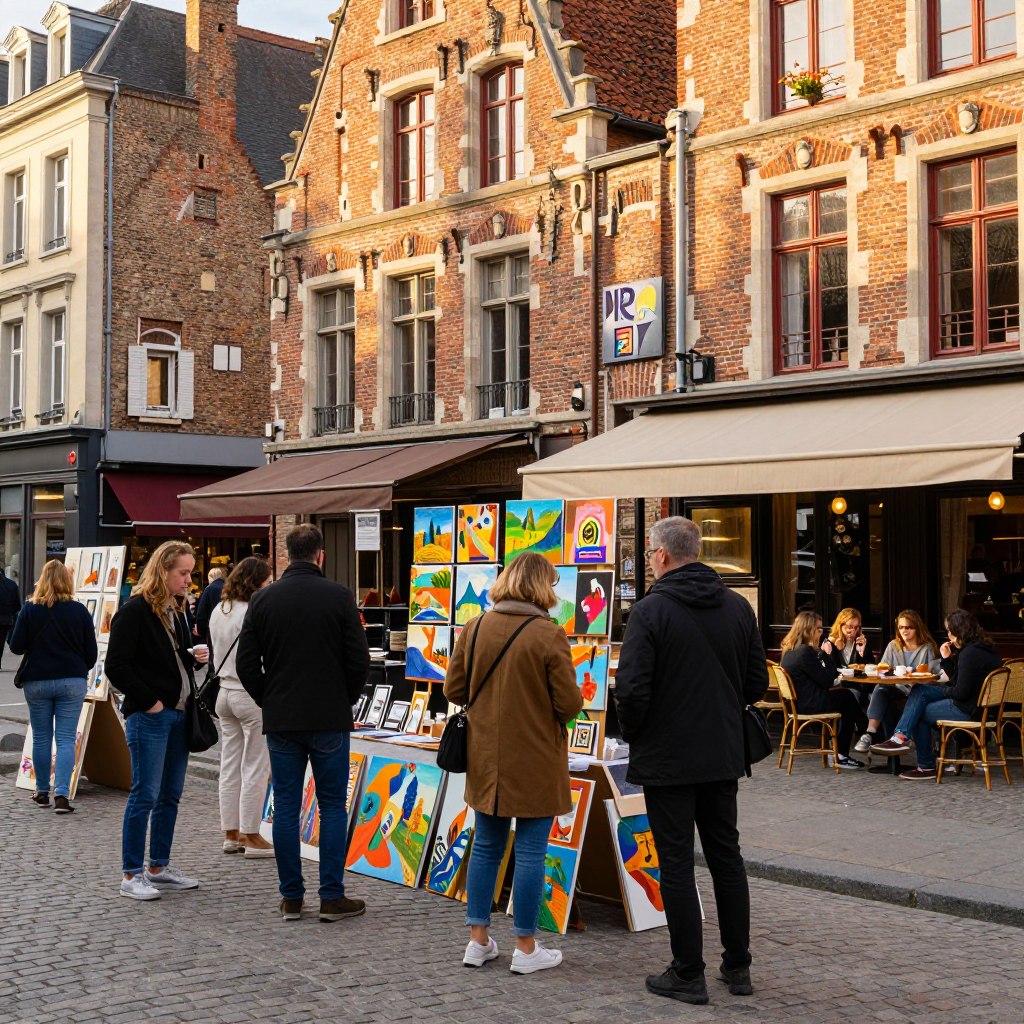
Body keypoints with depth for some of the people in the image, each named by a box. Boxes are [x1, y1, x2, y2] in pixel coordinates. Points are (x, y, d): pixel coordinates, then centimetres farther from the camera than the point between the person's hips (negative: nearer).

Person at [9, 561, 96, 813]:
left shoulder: (30, 609, -6)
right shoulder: (79, 611, -4)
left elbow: (16, 646, -3)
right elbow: (91, 652, 1)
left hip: (37, 681, 0)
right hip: (72, 682, 0)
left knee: (41, 737, 12)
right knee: (66, 738, 0)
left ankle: (42, 792, 19)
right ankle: (62, 794, -10)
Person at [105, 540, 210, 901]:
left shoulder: (175, 611, 13)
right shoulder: (135, 611, -12)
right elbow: (116, 666, -15)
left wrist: (195, 658, 3)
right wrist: (149, 702, -14)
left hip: (178, 713, 8)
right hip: (149, 717, -8)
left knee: (170, 796, 12)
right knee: (145, 795, -4)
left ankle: (159, 868, 21)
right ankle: (132, 876, 4)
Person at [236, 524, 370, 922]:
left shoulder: (262, 599, 1)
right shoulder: (339, 597, -6)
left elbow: (246, 665, 1)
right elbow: (359, 660, -6)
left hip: (280, 721, 2)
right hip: (330, 719, -2)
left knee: (285, 807, 8)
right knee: (333, 806, 5)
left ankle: (291, 897, 11)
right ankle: (332, 897, 5)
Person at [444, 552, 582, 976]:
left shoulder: (474, 629, -1)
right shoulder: (549, 635, -15)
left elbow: (454, 690, 4)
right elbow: (570, 703, -14)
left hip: (487, 761, 5)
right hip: (536, 763, -5)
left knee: (486, 847, 15)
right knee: (530, 853, 4)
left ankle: (478, 940, 20)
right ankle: (526, 948, 11)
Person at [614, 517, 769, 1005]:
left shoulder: (651, 610, -15)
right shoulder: (737, 607, 3)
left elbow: (631, 690, -18)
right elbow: (757, 683, 7)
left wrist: (632, 734, 0)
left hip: (667, 759, -5)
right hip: (723, 757, 6)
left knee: (676, 864, 3)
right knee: (726, 858, 15)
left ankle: (688, 974, 8)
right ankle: (737, 966, 22)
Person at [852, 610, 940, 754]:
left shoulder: (928, 648, 5)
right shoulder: (893, 646, 18)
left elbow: (935, 674, -6)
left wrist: (913, 672, -18)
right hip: (898, 689, 3)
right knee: (880, 689, -28)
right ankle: (871, 733, -40)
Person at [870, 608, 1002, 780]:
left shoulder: (969, 654, -22)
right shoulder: (984, 648, 12)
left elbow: (960, 692, -22)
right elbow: (958, 680, 19)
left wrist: (944, 691, -2)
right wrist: (947, 658, 7)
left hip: (967, 710, -11)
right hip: (976, 703, 11)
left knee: (920, 713, 5)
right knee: (919, 690, 7)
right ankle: (900, 737, -2)